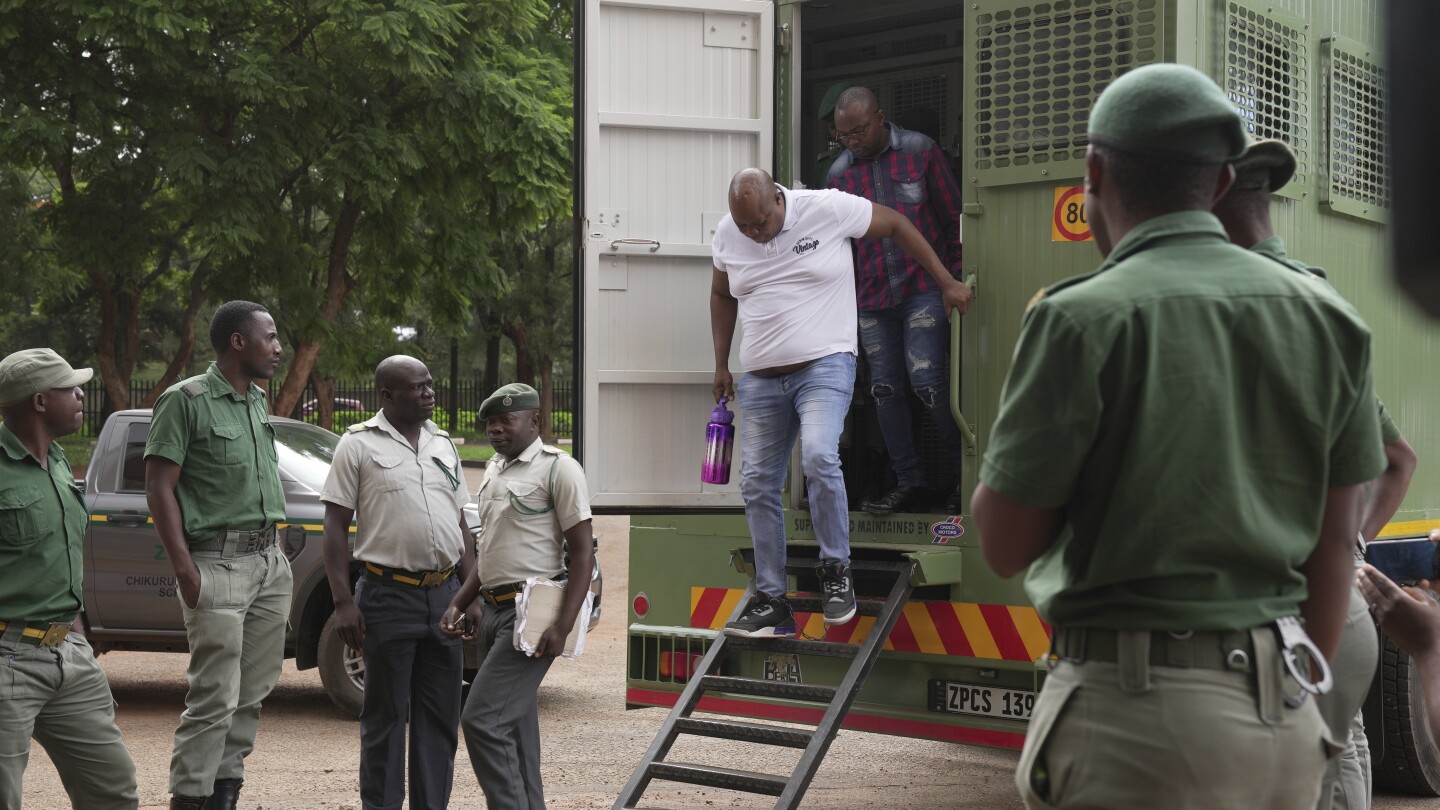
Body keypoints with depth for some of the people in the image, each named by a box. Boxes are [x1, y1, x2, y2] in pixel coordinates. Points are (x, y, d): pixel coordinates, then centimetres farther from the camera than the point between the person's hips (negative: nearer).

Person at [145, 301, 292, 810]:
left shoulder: (258, 401, 15)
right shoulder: (187, 400, -7)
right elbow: (159, 488, -9)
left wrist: (276, 550, 16)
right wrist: (184, 568, -16)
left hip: (268, 560, 7)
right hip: (218, 563, -7)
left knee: (252, 693, 8)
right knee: (215, 698, -8)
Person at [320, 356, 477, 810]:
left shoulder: (443, 445, 14)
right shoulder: (359, 444, -3)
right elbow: (336, 525, -5)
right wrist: (343, 602, -11)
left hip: (444, 596, 5)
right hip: (388, 596, -5)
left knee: (441, 717, 9)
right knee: (385, 717, 2)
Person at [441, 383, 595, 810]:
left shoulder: (557, 467, -7)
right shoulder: (494, 470, 18)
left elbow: (583, 552, -11)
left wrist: (563, 626, -19)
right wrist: (459, 604, 13)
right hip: (494, 611, 8)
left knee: (483, 719, -15)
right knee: (515, 728, 10)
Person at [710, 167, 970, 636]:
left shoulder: (828, 210, -8)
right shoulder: (727, 235, 5)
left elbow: (897, 225, 3)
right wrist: (721, 365, 20)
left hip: (824, 367, -5)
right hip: (761, 381, 5)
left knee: (818, 458, -28)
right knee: (757, 486, 3)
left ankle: (836, 571, -9)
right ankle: (771, 601, 13)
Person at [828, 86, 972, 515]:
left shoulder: (920, 150, -1)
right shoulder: (840, 173, 9)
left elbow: (952, 216, 2)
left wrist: (953, 280, -1)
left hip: (925, 286, -4)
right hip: (872, 296, 4)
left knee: (925, 379, -14)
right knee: (885, 388, 4)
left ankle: (966, 467, 5)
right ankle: (908, 483, 14)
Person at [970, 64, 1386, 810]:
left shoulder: (1081, 320, -12)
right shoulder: (1324, 319, 4)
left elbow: (1005, 544, -7)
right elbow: (1335, 540, 9)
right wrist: (1293, 696, 18)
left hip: (1132, 711, -5)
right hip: (1281, 721, 6)